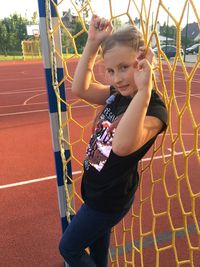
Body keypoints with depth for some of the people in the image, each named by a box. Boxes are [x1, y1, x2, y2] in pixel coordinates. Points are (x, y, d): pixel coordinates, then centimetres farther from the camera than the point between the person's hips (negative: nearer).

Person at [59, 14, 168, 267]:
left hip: (110, 198, -7)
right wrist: (93, 43, -10)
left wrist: (143, 91, -50)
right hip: (98, 189, 7)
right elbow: (80, 88, -2)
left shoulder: (154, 109, -28)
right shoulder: (117, 95, -5)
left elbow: (121, 145, -44)